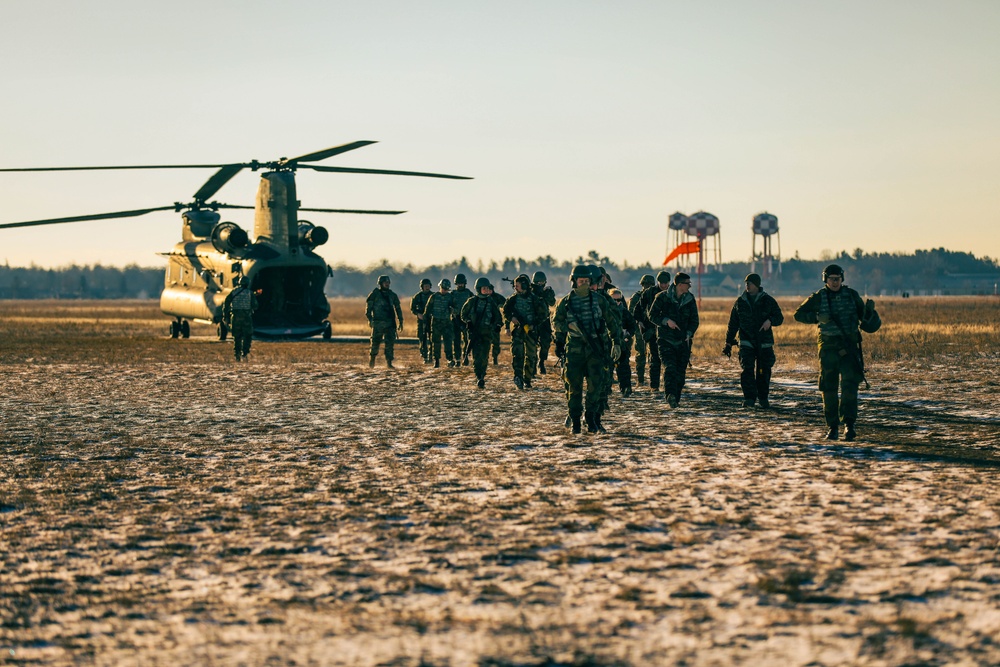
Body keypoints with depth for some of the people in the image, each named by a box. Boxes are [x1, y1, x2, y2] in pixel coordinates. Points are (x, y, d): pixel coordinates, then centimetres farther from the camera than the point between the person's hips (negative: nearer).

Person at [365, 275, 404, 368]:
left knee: (390, 343, -5)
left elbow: (398, 308, 18)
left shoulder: (392, 295, 13)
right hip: (378, 323, -3)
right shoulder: (374, 294, 2)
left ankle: (389, 362, -2)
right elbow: (368, 308, 0)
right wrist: (370, 319, -11)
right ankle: (371, 360, 21)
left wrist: (400, 321, 11)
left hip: (390, 323, 3)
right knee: (375, 343, 2)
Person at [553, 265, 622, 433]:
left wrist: (616, 341, 13)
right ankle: (575, 421, 10)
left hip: (596, 349, 0)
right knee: (574, 386, 1)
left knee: (596, 385, -7)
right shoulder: (565, 303, 4)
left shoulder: (599, 300, 5)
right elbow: (555, 322, 16)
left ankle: (592, 419, 1)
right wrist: (568, 325, 1)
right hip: (574, 350, 0)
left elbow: (611, 321, 14)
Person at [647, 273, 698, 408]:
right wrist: (666, 321, -18)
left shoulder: (690, 299, 6)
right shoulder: (662, 297, -4)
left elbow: (694, 320, 10)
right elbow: (652, 315, -2)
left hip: (683, 341, 4)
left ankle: (676, 398, 13)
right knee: (670, 367, -22)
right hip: (666, 340, -4)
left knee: (681, 372, 2)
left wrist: (689, 333, -7)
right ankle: (670, 395, -34)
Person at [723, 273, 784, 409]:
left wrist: (770, 320, -21)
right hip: (746, 342, 0)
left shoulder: (768, 300, 3)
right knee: (747, 369, -14)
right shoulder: (740, 302, 8)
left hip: (764, 343, 0)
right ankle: (749, 398, -13)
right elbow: (733, 324, 13)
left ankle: (763, 398, 18)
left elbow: (779, 317, 3)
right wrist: (728, 343, 10)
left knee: (764, 371, 3)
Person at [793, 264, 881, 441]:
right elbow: (798, 314, 5)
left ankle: (849, 424, -19)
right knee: (829, 388, 3)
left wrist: (869, 311, -5)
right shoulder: (818, 298, 3)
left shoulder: (852, 295, 7)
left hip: (850, 347, 0)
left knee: (850, 385, -15)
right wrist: (817, 317, -10)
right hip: (828, 348, 0)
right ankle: (833, 427, 12)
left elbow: (864, 318, 17)